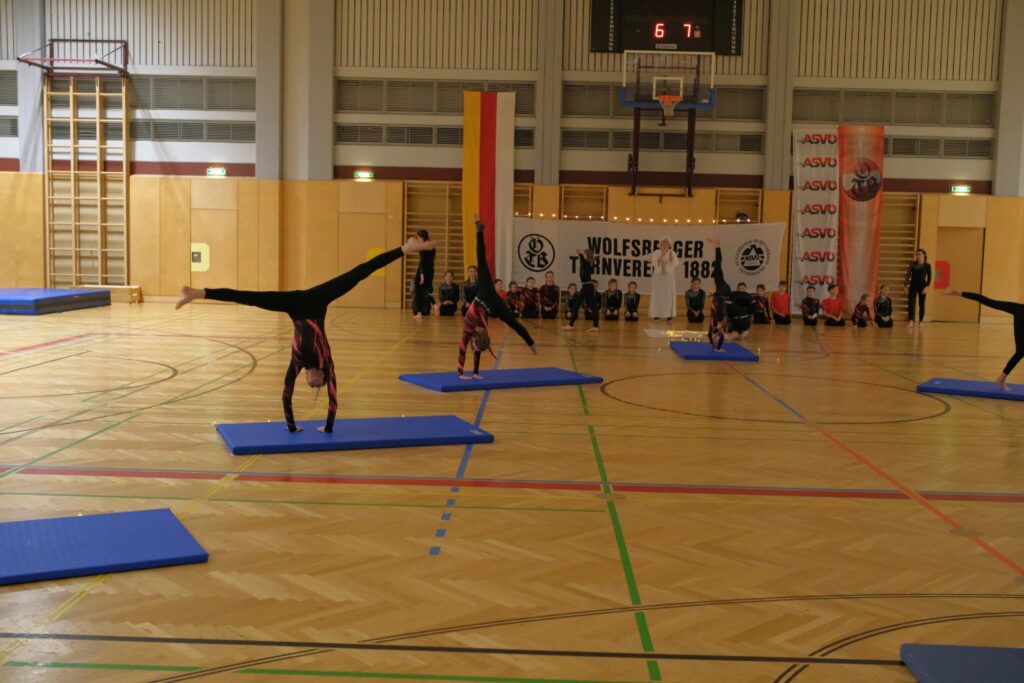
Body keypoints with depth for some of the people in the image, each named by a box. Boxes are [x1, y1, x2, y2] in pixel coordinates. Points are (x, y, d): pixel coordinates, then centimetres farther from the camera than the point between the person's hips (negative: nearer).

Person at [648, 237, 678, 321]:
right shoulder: (656, 253, 0)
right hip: (658, 276, -1)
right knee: (657, 295, -1)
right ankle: (656, 314, 3)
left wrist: (670, 257, -27)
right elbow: (655, 263, -13)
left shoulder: (672, 253, 2)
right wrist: (661, 255, -24)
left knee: (669, 295, -2)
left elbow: (675, 263, -10)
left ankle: (669, 315, 1)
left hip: (669, 277, 1)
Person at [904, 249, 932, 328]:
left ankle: (920, 321, 14)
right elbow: (908, 276, 3)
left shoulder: (927, 266, 1)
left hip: (922, 285, -1)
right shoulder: (912, 265, 4)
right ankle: (911, 321, -17)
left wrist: (926, 287, -14)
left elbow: (929, 278, -2)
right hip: (913, 285, 1)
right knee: (911, 303, -12)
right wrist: (905, 286, -5)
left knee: (921, 304, 5)